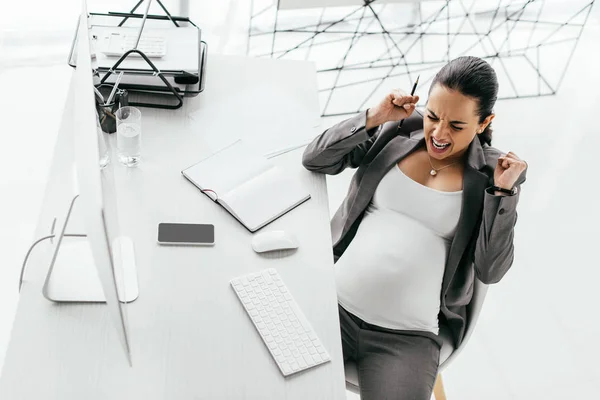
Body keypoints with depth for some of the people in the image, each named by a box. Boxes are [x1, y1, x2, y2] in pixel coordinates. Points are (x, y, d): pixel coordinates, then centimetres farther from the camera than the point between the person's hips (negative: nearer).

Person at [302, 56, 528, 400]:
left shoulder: (492, 173, 0)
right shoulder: (398, 131, 4)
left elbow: (490, 271, -4)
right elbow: (314, 160, 2)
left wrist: (504, 192, -12)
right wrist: (373, 118, -8)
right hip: (333, 304, 2)